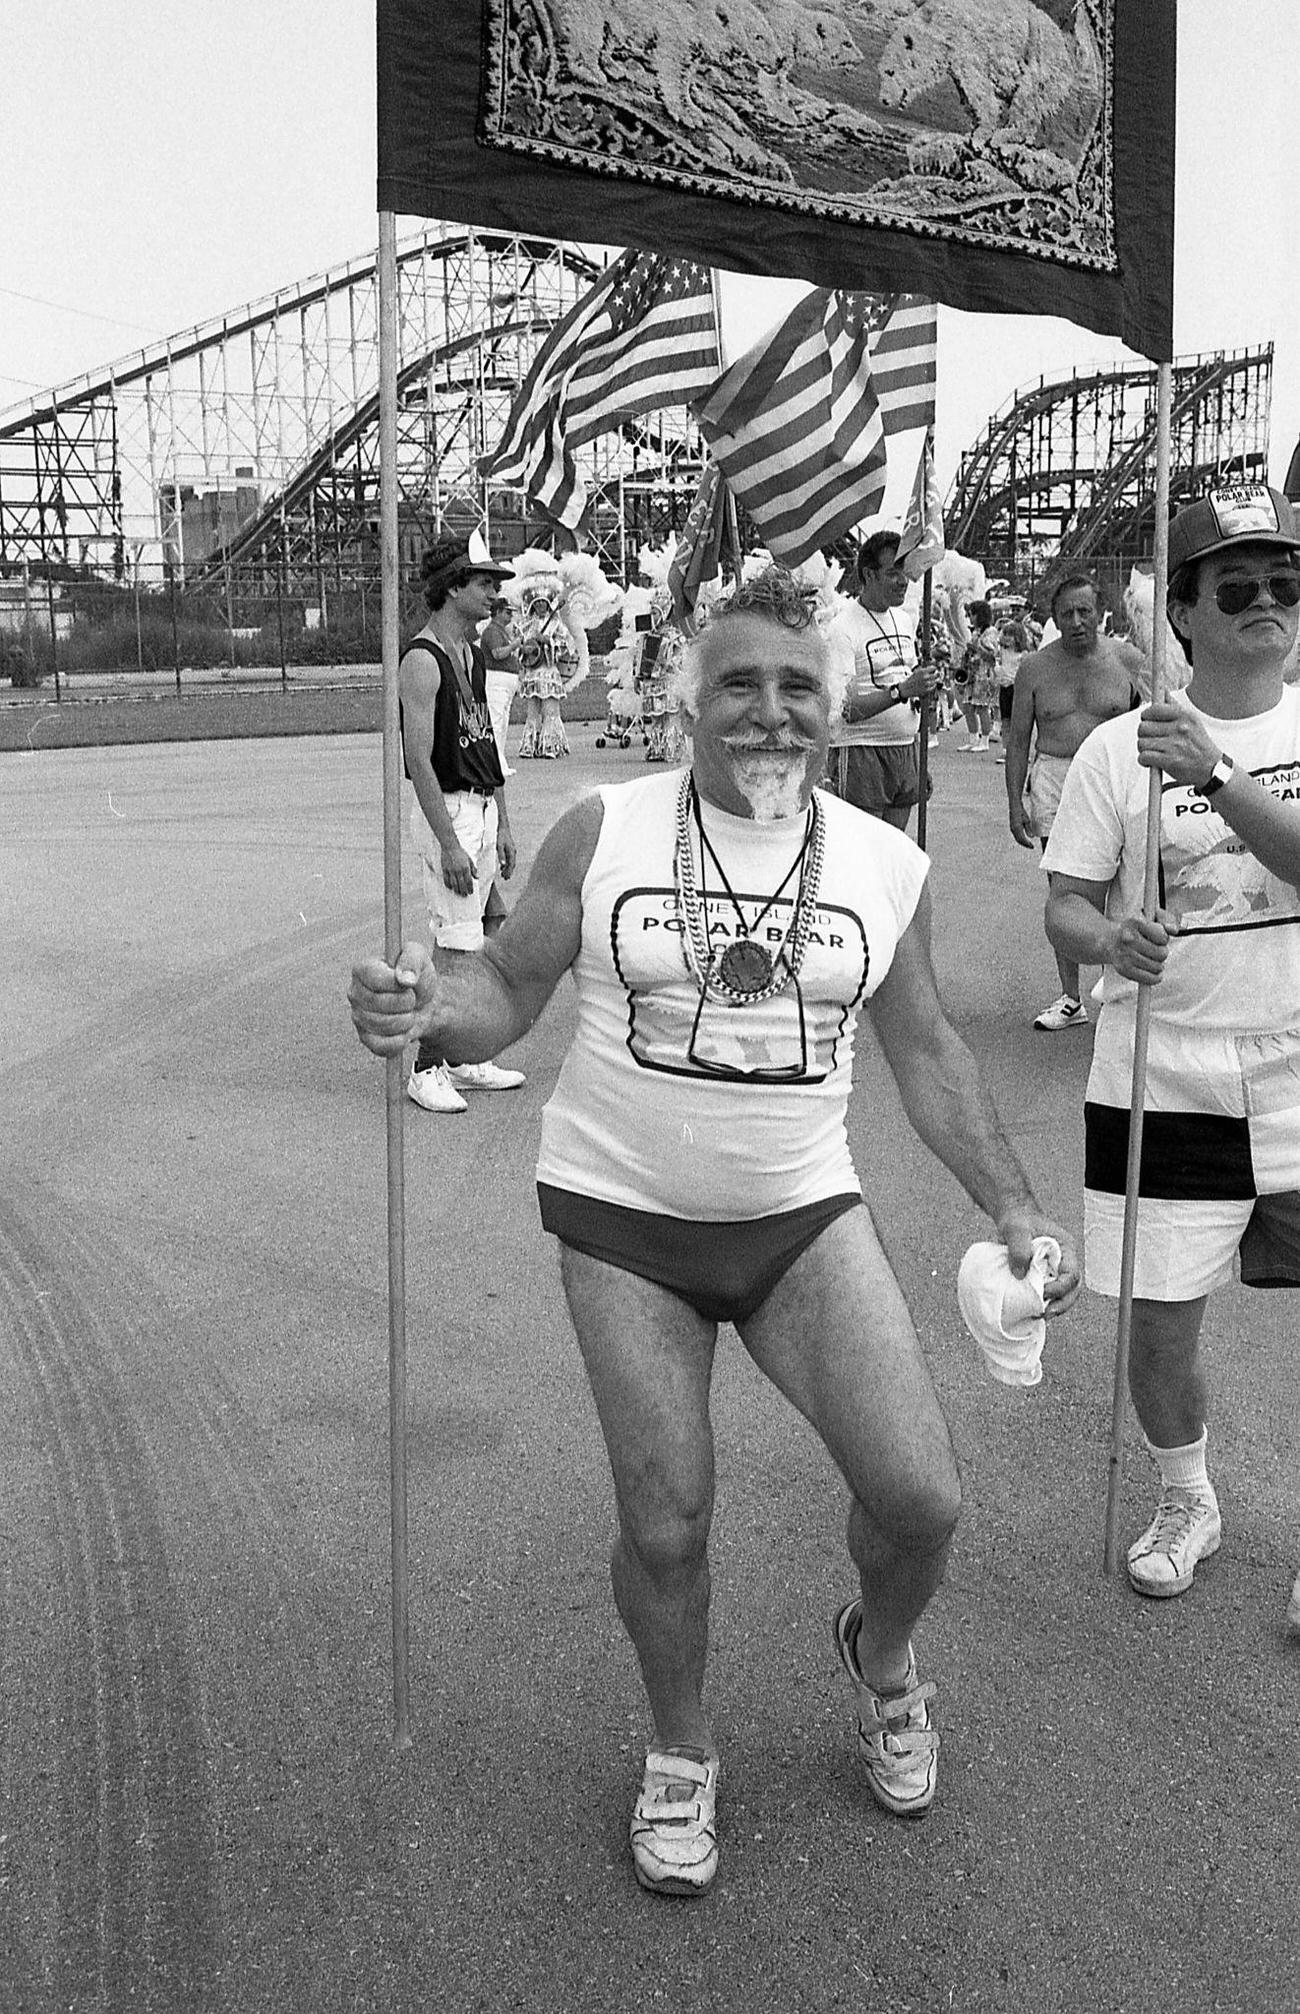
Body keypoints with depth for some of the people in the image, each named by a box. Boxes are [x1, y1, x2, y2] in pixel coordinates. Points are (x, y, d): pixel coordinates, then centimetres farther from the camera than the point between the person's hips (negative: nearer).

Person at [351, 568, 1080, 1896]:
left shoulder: (888, 865, -1)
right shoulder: (602, 833, -7)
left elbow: (926, 1052, 9)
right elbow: (508, 993, -1)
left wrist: (1012, 1207, 2)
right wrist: (433, 1005, -25)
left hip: (803, 1213, 2)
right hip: (623, 1217, -1)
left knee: (920, 1499, -7)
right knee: (664, 1528, 2)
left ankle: (879, 1656, 31)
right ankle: (680, 1755, 34)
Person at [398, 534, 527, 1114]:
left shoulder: (474, 655, 14)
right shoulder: (422, 660, -14)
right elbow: (419, 761, -19)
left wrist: (502, 825, 17)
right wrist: (448, 845, -23)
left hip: (482, 807, 9)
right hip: (446, 811, -9)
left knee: (480, 941, 11)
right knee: (457, 947, -9)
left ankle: (462, 1060, 20)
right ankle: (426, 1069, 1)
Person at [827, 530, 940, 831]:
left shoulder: (906, 620, 15)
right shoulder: (843, 629, -11)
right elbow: (846, 710, -18)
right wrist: (902, 691, -25)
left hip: (906, 749, 7)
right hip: (862, 752, -7)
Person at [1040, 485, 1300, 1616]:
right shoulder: (1119, 747, 0)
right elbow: (1066, 907, 0)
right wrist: (1111, 941, -22)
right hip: (1165, 1082, 0)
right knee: (1159, 1328, 7)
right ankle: (1186, 1502, 36)